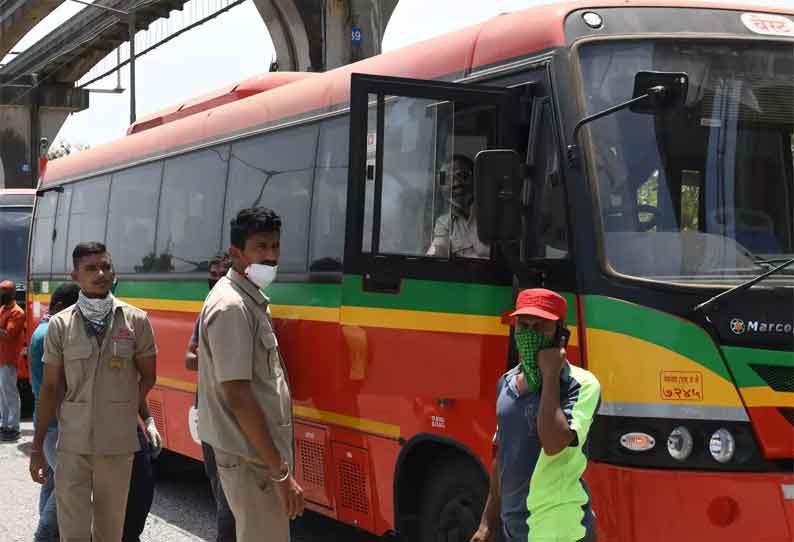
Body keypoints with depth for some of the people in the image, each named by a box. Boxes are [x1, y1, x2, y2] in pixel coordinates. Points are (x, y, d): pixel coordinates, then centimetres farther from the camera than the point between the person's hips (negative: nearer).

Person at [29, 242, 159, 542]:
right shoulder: (59, 325, 1)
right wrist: (37, 447, 4)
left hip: (118, 443, 0)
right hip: (73, 444, 0)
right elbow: (50, 387, 5)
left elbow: (147, 376, 11)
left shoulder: (136, 321, 0)